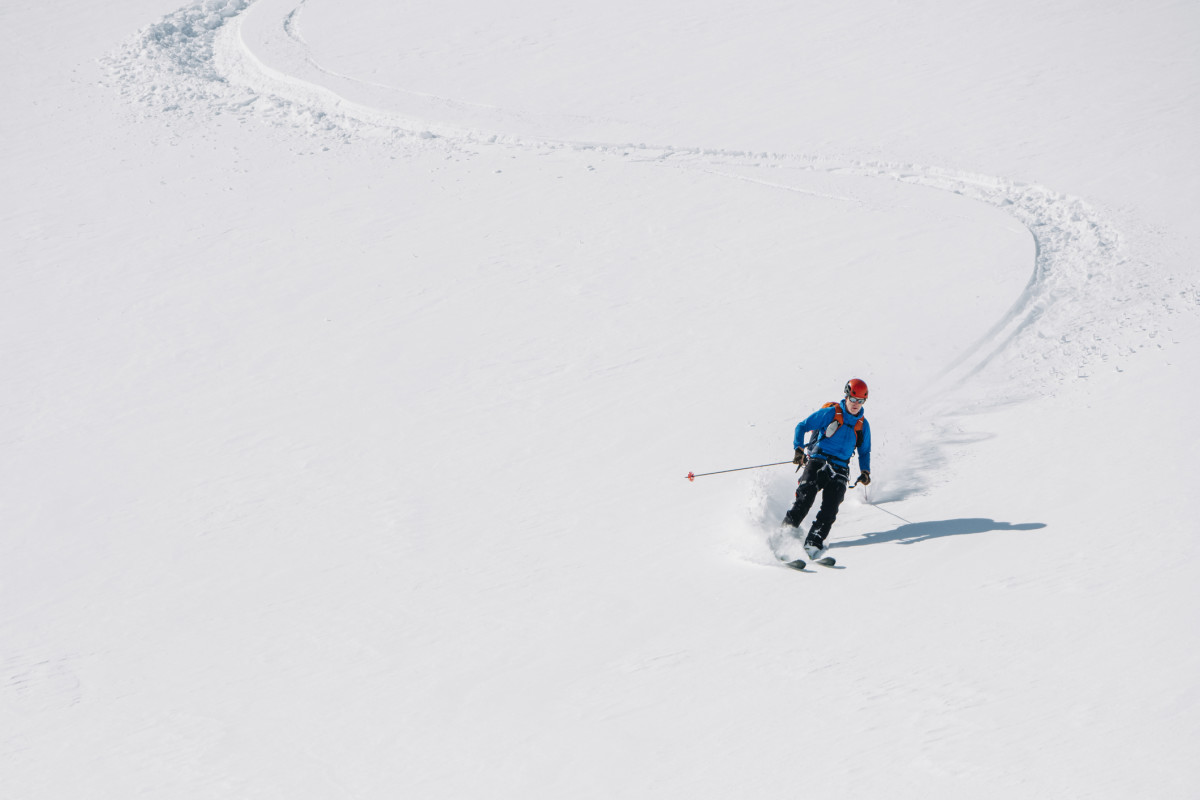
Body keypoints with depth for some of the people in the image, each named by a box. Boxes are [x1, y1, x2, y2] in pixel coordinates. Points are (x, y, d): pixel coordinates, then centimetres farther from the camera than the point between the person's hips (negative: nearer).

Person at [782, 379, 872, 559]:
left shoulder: (862, 425, 17)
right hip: (817, 461, -3)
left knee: (830, 507, -19)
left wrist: (865, 471, 11)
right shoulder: (830, 413, 4)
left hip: (839, 469, 3)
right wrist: (799, 449, -12)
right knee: (805, 496, -25)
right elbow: (802, 427, 3)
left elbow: (864, 452, 29)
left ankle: (813, 543, -28)